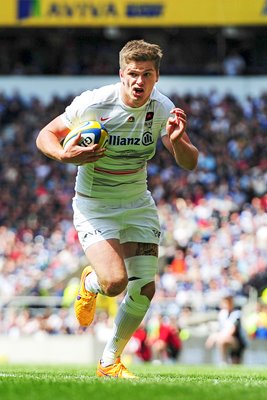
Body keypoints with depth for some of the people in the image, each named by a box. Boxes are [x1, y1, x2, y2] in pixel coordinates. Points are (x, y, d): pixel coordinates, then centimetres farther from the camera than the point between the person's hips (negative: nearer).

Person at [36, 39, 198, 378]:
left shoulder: (163, 109, -11)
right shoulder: (93, 103, -21)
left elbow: (190, 163, -13)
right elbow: (44, 136, -10)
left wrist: (177, 142, -35)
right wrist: (65, 155, -31)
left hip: (138, 204, 4)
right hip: (94, 206, -4)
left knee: (144, 290, -1)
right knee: (115, 282, -22)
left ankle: (110, 362, 20)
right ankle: (89, 283, 18)